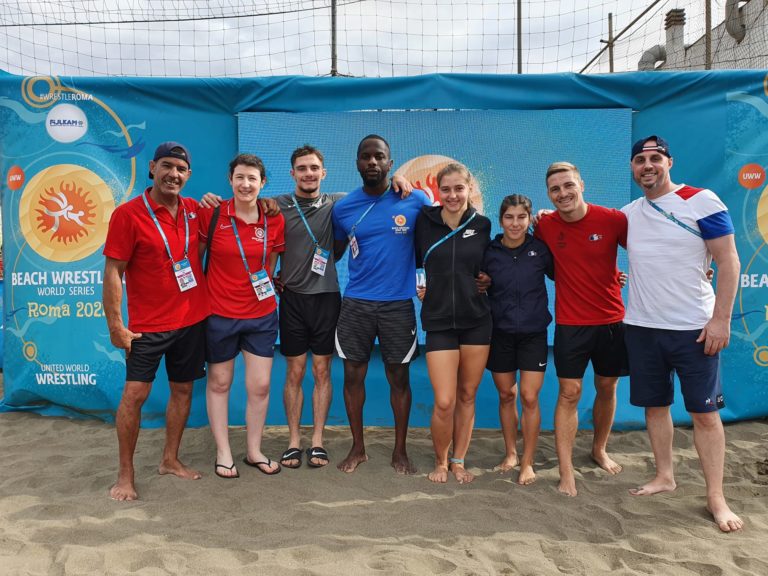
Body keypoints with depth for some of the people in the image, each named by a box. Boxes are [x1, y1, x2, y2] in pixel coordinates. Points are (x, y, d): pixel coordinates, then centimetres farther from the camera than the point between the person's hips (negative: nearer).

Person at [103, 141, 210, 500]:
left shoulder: (194, 210, 3)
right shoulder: (128, 214, -10)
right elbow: (113, 273, -11)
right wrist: (115, 325, -13)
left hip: (192, 318, 5)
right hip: (148, 323, -5)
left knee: (183, 390, 12)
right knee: (135, 393, -3)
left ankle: (170, 460, 29)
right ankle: (125, 474, 14)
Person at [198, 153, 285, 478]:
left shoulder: (274, 220, -3)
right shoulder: (211, 214, -9)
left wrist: (267, 285, 4)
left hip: (262, 314, 2)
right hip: (219, 313, -2)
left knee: (260, 385, 7)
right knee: (219, 383, 11)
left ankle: (253, 451, 27)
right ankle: (223, 452, 29)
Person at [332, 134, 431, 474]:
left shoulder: (415, 201, -4)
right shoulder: (343, 208, 2)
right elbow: (334, 252, 14)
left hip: (399, 304, -1)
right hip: (355, 304, 2)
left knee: (399, 378, 8)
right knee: (353, 375, 8)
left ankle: (400, 451, 26)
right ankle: (357, 448, 27)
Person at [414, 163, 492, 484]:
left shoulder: (482, 225, 2)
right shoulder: (424, 221, -2)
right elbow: (413, 261, 11)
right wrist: (418, 286, -1)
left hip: (476, 321, 2)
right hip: (439, 321, -1)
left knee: (467, 396, 9)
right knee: (444, 401, -6)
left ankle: (458, 461, 28)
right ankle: (440, 462, 20)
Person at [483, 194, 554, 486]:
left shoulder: (540, 249, -6)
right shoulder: (489, 252, -4)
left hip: (533, 333, -1)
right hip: (500, 333, 1)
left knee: (529, 397, -3)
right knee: (506, 396, 11)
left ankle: (527, 462, 14)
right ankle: (510, 453, 30)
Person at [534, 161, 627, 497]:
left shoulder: (612, 220, -10)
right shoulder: (545, 226, -6)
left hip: (611, 320, 1)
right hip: (570, 323, -1)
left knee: (607, 388, 15)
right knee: (569, 393, -1)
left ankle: (599, 450, 39)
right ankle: (566, 471, 7)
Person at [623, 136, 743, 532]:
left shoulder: (701, 201, -7)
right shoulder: (628, 213, 7)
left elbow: (729, 262, -8)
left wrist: (721, 319, -13)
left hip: (694, 328, -4)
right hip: (642, 327, 5)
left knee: (705, 412, 3)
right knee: (655, 406, 13)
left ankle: (715, 497, 14)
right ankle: (664, 476, 29)